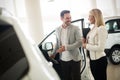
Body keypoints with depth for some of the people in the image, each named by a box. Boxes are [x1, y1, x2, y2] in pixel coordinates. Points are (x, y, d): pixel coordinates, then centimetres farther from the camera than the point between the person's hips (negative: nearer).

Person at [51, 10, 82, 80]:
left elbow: (80, 42, -14)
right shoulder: (57, 30, 7)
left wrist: (66, 47, -20)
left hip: (74, 59, -4)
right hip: (63, 59, 4)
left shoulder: (75, 28, -7)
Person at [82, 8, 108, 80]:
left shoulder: (101, 29, -18)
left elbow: (100, 48, -24)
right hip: (92, 59, 9)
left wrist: (87, 46, -15)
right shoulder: (93, 29, 9)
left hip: (100, 60, -9)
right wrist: (85, 42, -3)